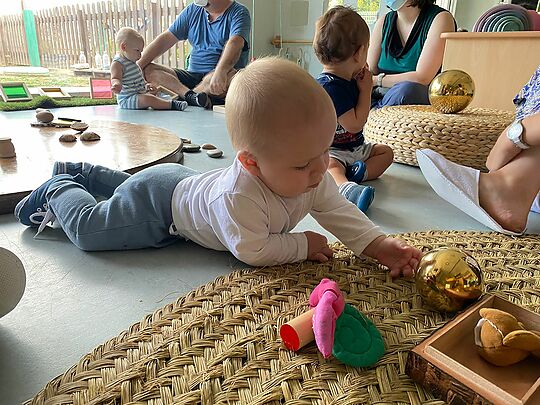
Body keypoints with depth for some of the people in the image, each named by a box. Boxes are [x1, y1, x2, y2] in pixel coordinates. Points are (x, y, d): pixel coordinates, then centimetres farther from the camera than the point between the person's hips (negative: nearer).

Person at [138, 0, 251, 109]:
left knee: (229, 74, -38)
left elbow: (234, 43, -23)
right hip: (192, 75, 5)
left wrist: (220, 72, -42)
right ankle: (190, 95, -34)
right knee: (148, 70, -11)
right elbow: (165, 40, 11)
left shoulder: (239, 13, -2)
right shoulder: (192, 10, 15)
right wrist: (137, 67, 0)